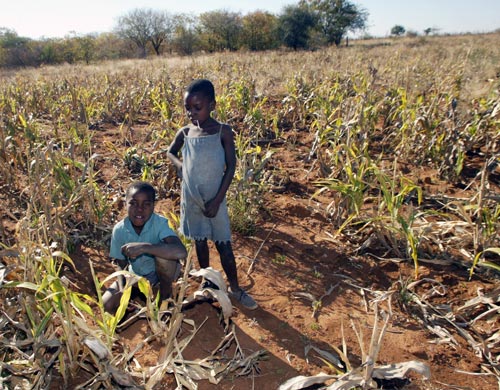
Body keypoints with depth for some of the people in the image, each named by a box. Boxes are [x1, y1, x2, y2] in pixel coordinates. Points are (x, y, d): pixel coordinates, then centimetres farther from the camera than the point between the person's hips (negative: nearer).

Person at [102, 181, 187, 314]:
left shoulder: (160, 222, -28)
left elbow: (181, 252, -46)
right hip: (135, 275, 3)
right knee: (107, 304, -15)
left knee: (164, 253, -35)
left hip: (160, 272, -3)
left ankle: (166, 289, -4)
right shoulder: (119, 229, -17)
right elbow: (121, 264, -5)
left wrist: (143, 247, -48)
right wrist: (122, 290, -23)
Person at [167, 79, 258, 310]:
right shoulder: (185, 132, -3)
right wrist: (179, 165, -5)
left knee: (224, 245, 5)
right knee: (199, 241, 17)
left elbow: (230, 168, -12)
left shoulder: (223, 131, -12)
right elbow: (170, 152, 17)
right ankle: (207, 282, 36)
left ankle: (235, 288, 21)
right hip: (191, 198, 3)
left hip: (214, 200, -3)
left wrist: (217, 201, -15)